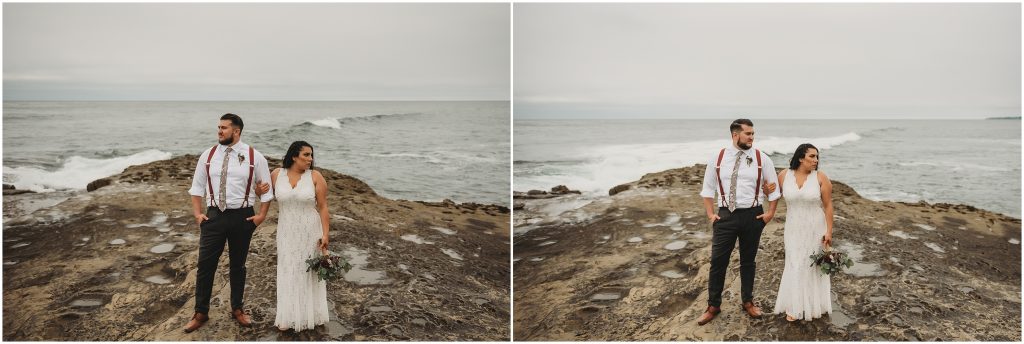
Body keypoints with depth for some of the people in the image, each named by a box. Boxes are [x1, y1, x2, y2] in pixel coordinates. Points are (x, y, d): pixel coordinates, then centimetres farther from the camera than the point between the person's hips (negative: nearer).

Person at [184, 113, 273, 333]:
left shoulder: (254, 157, -5)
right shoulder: (208, 156, 2)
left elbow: (266, 188, 1)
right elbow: (197, 186, 10)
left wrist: (261, 215, -3)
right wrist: (197, 213, 2)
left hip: (242, 217, -1)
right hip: (214, 216, 1)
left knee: (238, 265, 13)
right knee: (205, 265, 1)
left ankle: (237, 309, 28)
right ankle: (201, 313, 15)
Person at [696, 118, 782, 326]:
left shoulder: (761, 159, -2)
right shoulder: (717, 158, -2)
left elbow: (773, 188, 6)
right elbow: (708, 188, 6)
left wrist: (770, 213, 0)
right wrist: (710, 213, 0)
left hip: (752, 215, 0)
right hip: (725, 215, 0)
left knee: (748, 261, 14)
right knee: (718, 261, 1)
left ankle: (748, 302, 31)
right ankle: (713, 305, 14)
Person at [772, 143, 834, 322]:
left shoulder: (821, 178, -10)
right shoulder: (784, 175, -6)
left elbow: (828, 206, -7)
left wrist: (829, 231, -9)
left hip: (816, 230, -1)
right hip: (794, 230, 1)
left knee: (814, 265, 9)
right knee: (795, 266, 4)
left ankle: (814, 305, 23)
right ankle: (794, 307, 15)